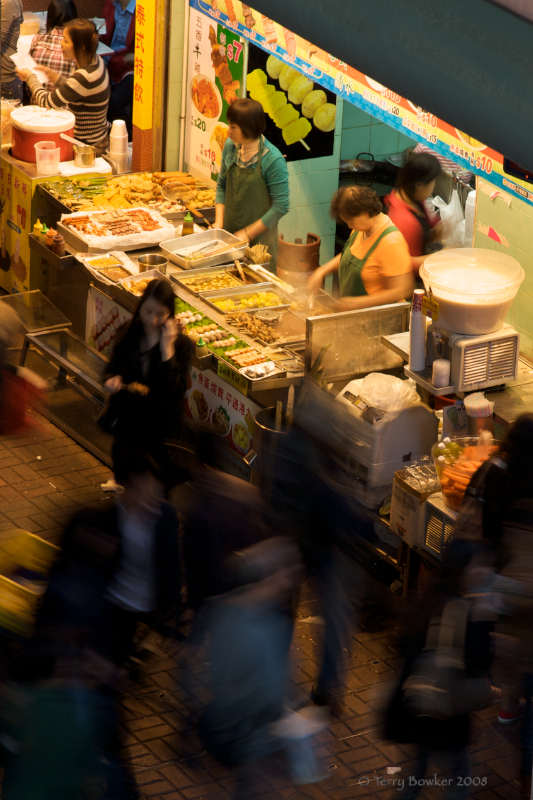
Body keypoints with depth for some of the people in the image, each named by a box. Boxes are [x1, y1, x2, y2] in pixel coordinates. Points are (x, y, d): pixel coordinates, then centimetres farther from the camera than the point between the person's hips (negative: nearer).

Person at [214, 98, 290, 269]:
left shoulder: (273, 160, -19)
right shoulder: (230, 146, -2)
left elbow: (280, 206, -16)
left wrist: (248, 233, -15)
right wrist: (219, 221, -2)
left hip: (259, 238, -5)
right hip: (229, 233, 5)